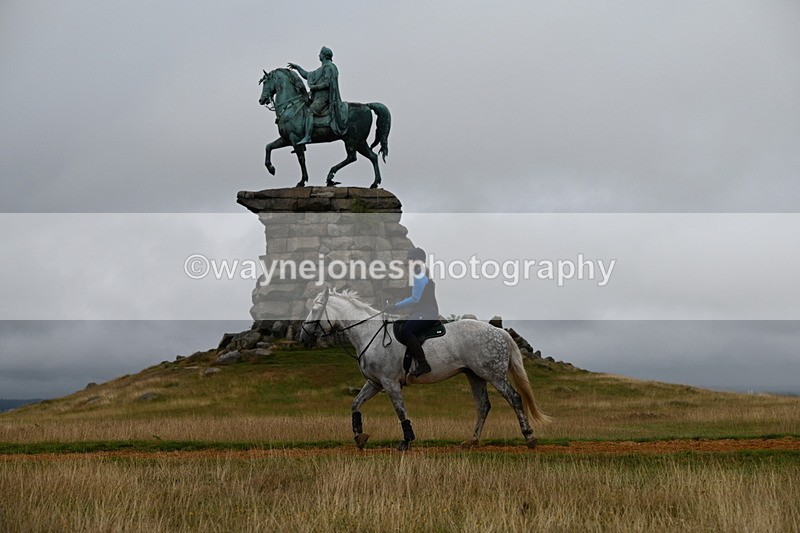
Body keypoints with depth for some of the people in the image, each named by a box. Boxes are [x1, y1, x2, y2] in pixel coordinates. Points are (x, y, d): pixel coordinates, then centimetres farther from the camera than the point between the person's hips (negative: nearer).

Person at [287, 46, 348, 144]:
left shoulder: (328, 67, -8)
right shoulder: (322, 69, 24)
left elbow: (327, 83, -19)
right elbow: (307, 75, 31)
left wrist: (314, 87, -12)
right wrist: (297, 67, 29)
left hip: (323, 98, -11)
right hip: (319, 97, 11)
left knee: (309, 112, -24)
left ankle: (307, 137, -35)